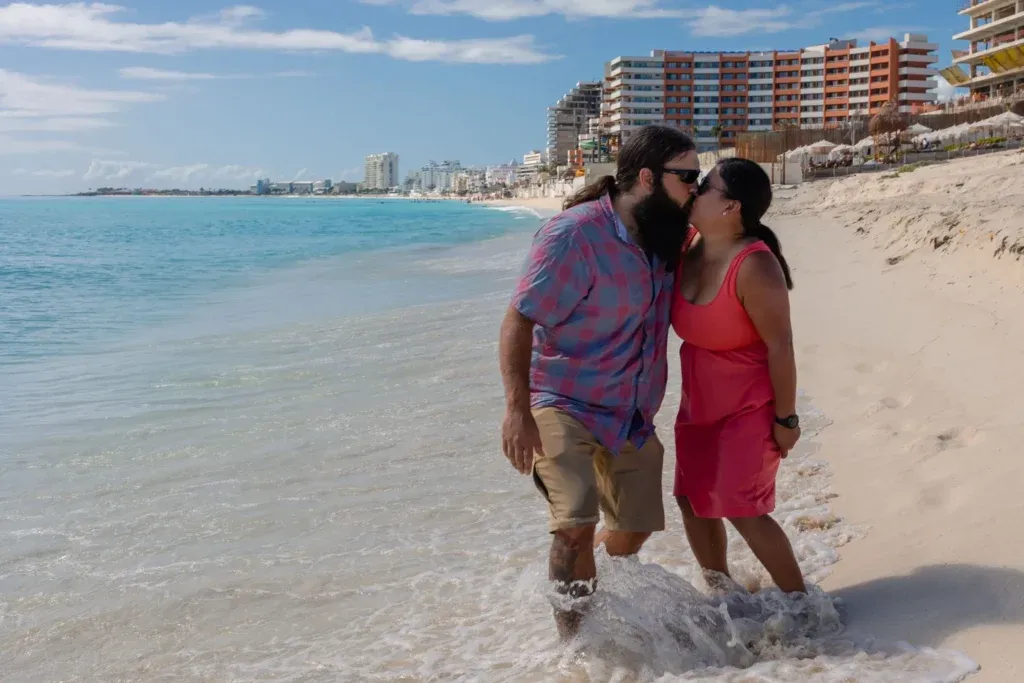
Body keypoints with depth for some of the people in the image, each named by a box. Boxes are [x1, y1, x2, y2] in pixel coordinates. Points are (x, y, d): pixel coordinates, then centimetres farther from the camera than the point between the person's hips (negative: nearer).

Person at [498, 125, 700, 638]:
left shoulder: (665, 238, 2)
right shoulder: (574, 235, -21)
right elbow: (519, 321, -22)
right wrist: (517, 410, -30)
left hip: (632, 414, 7)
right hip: (564, 405, -7)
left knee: (634, 530, 14)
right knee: (576, 525, -21)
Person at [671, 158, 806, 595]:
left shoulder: (754, 267, -27)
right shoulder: (686, 245, -6)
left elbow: (780, 346, -22)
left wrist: (786, 419, -16)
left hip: (748, 407, -8)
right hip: (699, 402, 8)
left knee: (740, 509, -5)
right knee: (692, 500, 12)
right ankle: (718, 590, 32)